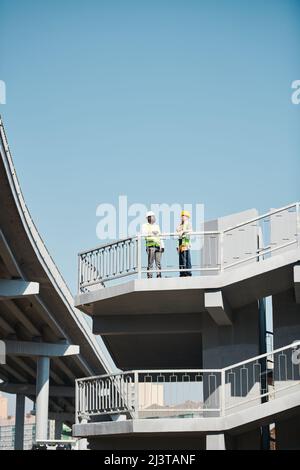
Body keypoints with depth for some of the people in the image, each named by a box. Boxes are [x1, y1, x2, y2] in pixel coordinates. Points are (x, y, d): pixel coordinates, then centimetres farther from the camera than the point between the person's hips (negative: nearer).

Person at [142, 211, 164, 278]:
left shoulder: (157, 226, 23)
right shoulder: (145, 226, 7)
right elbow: (144, 234, -9)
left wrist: (162, 246, 14)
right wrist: (152, 233, -27)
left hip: (158, 246, 5)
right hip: (150, 245, -5)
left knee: (158, 263, 2)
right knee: (150, 263, -8)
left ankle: (159, 276, 3)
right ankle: (149, 276, -7)